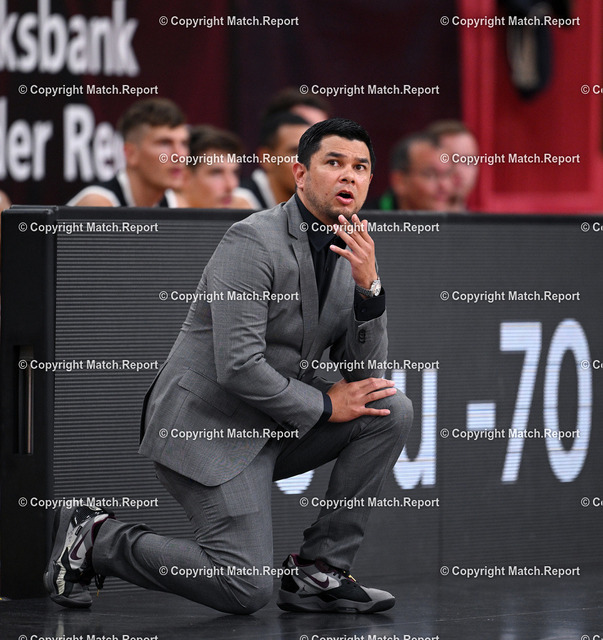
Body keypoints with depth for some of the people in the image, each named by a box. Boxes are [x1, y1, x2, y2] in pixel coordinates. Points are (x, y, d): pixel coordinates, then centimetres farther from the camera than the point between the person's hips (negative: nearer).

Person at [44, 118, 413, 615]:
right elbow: (239, 368, -25)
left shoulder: (350, 255, 6)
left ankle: (317, 571, -3)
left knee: (393, 410, -9)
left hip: (276, 424, 8)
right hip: (208, 425, -8)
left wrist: (369, 285, -14)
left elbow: (366, 373, 1)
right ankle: (93, 540, 5)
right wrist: (324, 404, -14)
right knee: (245, 591, -15)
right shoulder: (254, 243, -19)